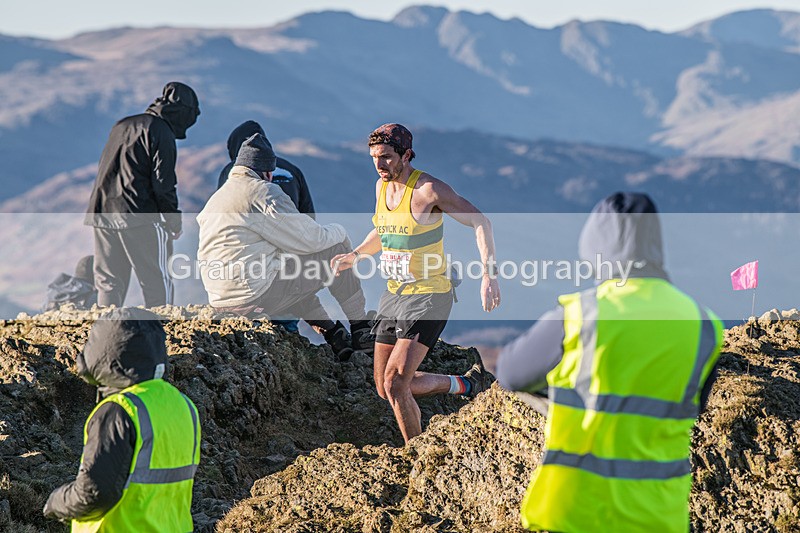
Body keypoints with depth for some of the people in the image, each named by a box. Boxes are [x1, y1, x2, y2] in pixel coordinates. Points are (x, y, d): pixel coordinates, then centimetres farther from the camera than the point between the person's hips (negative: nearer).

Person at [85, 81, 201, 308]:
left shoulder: (122, 125, 19)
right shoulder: (162, 133, -6)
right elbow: (163, 184, -11)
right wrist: (174, 221, -1)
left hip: (102, 213, 7)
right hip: (139, 216, -7)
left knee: (109, 282, 10)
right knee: (158, 282, -2)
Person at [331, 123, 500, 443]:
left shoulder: (429, 189, -17)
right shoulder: (382, 186, 6)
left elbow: (480, 222, -16)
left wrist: (488, 275, -26)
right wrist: (355, 255, 9)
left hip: (428, 296, -8)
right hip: (393, 295, 8)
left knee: (395, 383, -18)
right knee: (385, 388, 11)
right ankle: (464, 384, 30)